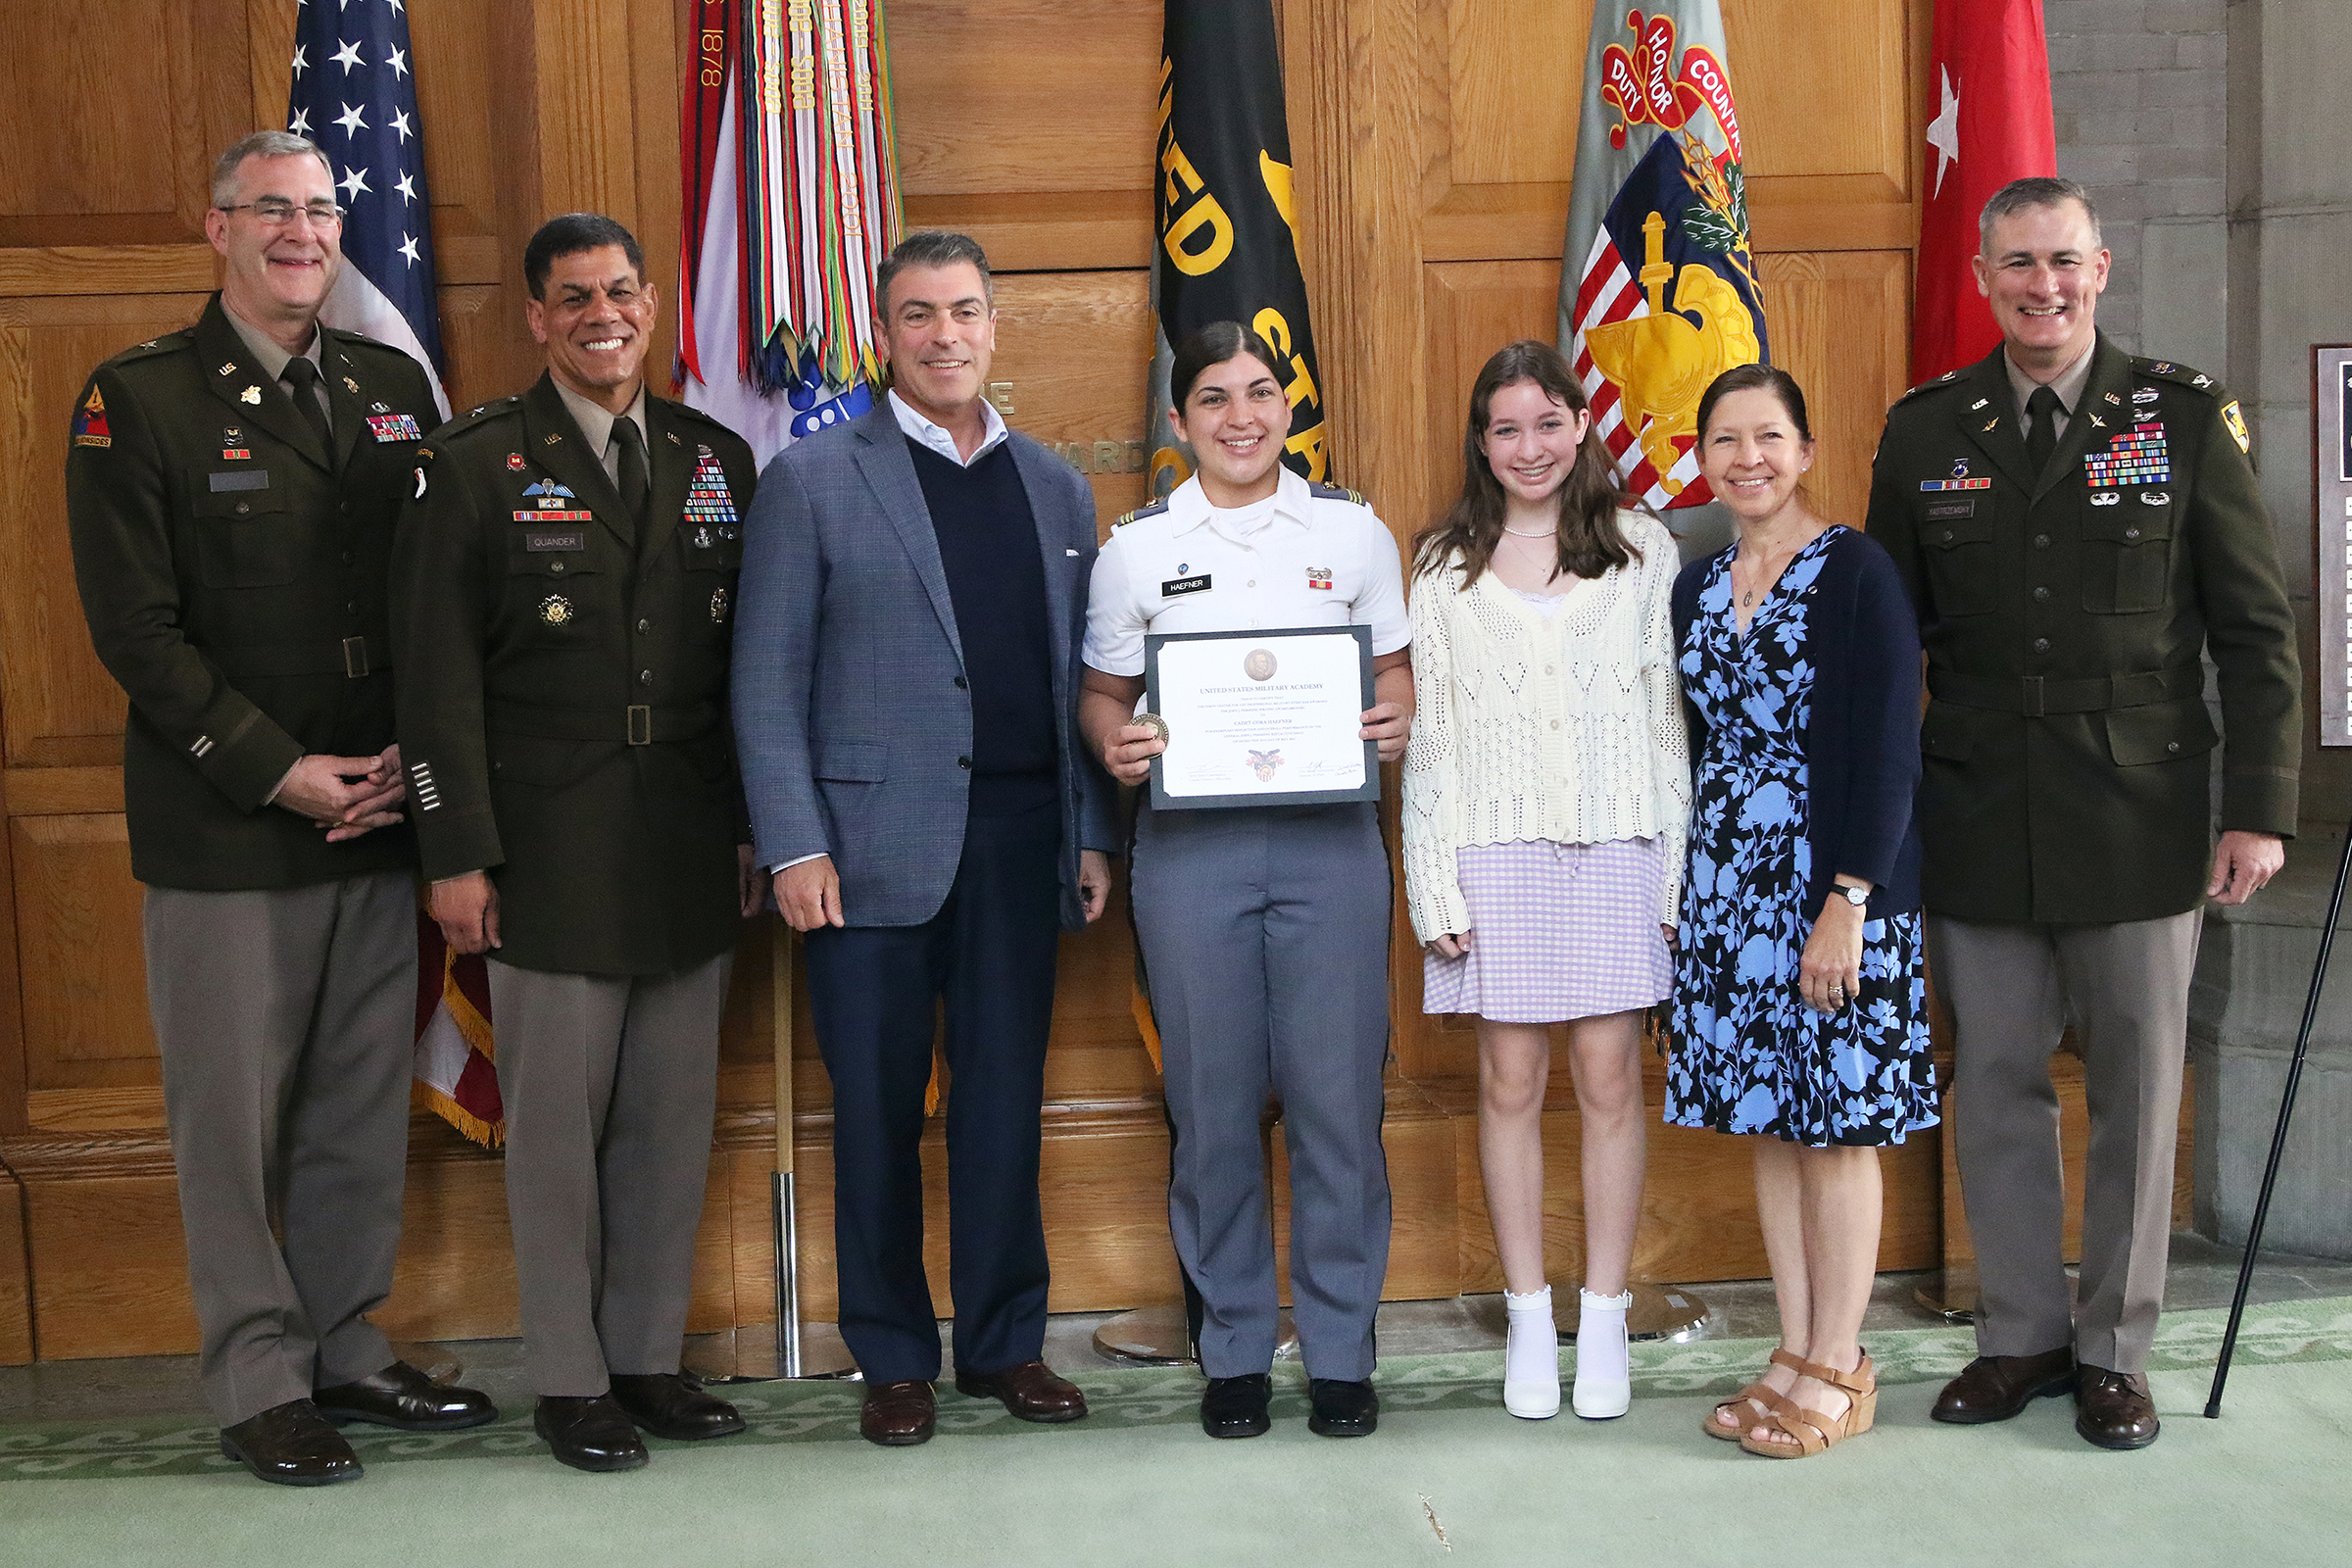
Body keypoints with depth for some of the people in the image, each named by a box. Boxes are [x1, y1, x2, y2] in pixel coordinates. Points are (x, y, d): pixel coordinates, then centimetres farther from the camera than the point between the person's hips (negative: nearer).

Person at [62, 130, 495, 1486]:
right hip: (224, 828, -4)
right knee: (236, 1111, 3)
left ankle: (346, 1347, 25)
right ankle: (260, 1378, 17)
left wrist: (410, 756, -2)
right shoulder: (138, 401, -2)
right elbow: (137, 628, -8)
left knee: (364, 1101, 11)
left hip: (378, 813, 4)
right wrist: (280, 770, -13)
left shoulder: (393, 387, 11)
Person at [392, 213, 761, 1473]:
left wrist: (756, 828, 9)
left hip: (692, 852, 4)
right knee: (558, 1123, 4)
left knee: (674, 1119, 10)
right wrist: (456, 855, -9)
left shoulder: (716, 459, 10)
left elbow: (750, 663, 12)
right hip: (550, 856, -4)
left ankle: (650, 1356, 23)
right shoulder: (475, 466, -1)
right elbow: (437, 676, -5)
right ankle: (569, 1379, 17)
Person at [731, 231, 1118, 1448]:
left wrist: (1093, 834, 7)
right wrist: (793, 846, -9)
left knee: (1005, 1106, 9)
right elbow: (767, 680, -2)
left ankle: (1006, 1344, 23)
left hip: (1019, 844, 3)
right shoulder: (812, 479, 2)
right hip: (874, 844, -3)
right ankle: (894, 1359, 19)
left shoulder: (1056, 488, 13)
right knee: (877, 1115, 5)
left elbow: (1078, 679, 13)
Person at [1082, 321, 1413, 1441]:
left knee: (1338, 1095, 0)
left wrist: (1398, 719, -9)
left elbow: (1398, 667, 13)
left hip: (1329, 837, 0)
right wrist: (1114, 744, -10)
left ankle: (1340, 1350, 15)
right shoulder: (1137, 547, 8)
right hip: (1190, 844, 0)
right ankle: (1233, 1351, 19)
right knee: (1212, 1103, 4)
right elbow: (1103, 691, 11)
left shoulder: (1353, 531, 9)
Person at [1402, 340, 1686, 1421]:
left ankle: (1603, 1318, 14)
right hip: (1494, 852, 0)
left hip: (1617, 848, 0)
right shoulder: (1447, 567, 7)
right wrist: (1432, 883, -2)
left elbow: (1671, 719, 6)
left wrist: (1677, 870, -1)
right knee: (1510, 1083, 4)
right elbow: (1426, 733, 5)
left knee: (1610, 1081, 2)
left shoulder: (1644, 551, 7)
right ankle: (1530, 1319, 16)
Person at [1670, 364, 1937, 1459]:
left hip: (1838, 885, -6)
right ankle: (1795, 1356, 20)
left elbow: (1889, 752, -13)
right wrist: (1683, 891, 11)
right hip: (1730, 888, 6)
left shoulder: (1857, 573, -8)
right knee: (1767, 1123, 10)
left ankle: (1839, 1373, 12)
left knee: (1837, 1126, 1)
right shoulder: (1696, 589, 12)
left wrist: (1847, 904, -18)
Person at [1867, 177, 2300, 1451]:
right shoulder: (1924, 432, 5)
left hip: (2139, 816, -1)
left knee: (2136, 1087, 7)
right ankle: (2022, 1332, 24)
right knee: (1995, 1083, 8)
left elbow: (2255, 630, 1)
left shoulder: (2185, 417, 0)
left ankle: (2115, 1350, 21)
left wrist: (2259, 809, -5)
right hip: (1978, 821, 2)